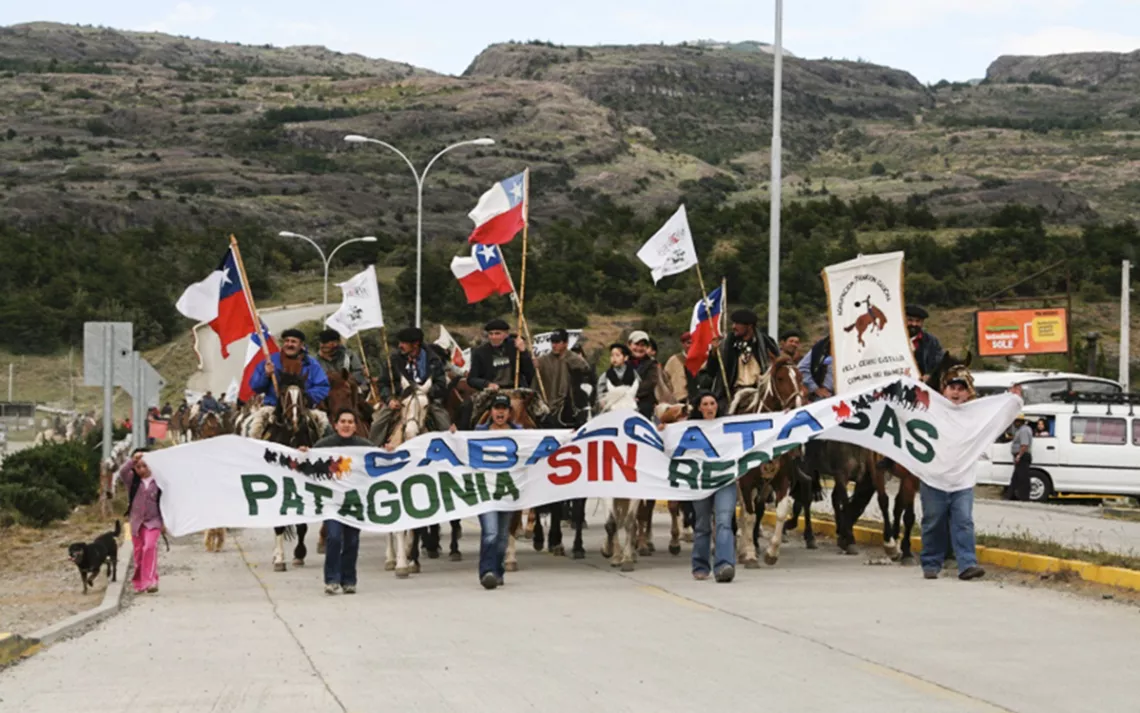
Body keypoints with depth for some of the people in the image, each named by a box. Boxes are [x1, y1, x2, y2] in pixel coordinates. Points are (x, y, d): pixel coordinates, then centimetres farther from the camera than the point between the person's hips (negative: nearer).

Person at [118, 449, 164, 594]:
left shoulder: (157, 481, -1)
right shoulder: (132, 480, 4)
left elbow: (163, 502, 4)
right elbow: (122, 472, -17)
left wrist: (164, 522, 3)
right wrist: (132, 460, -31)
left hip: (153, 521, -3)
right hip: (136, 521, 3)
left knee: (150, 547, -21)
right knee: (139, 552, 8)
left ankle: (151, 581, -26)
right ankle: (139, 583, 19)